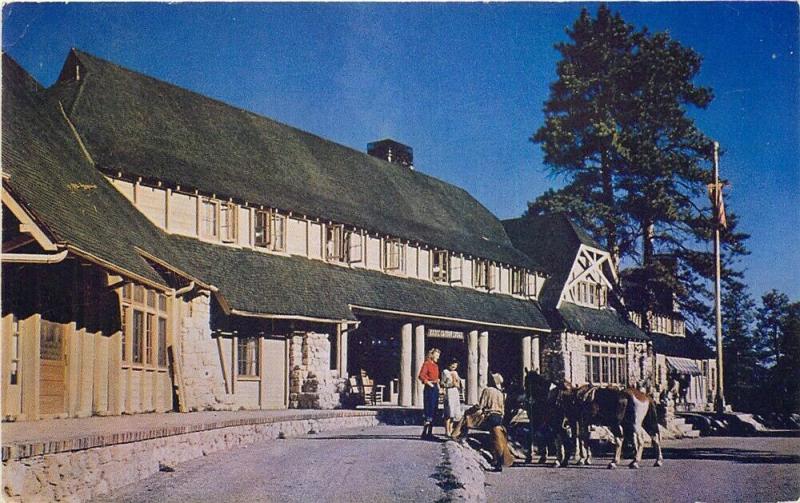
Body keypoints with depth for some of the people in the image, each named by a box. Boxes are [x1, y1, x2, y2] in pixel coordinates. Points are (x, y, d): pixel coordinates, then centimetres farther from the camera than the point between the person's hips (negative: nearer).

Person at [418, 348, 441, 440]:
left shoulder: (436, 365, 17)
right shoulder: (426, 364, -8)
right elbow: (421, 376, -17)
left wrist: (438, 384, 12)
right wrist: (428, 383, -18)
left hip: (435, 389, 9)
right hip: (429, 389, -9)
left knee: (434, 411, 9)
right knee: (428, 410, -10)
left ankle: (430, 433, 14)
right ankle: (424, 433, -8)